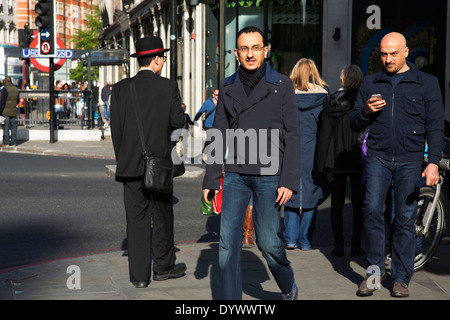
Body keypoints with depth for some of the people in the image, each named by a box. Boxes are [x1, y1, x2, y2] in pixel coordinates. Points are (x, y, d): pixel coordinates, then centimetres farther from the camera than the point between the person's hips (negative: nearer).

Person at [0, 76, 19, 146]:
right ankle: (13, 142, 9)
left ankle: (6, 143, -1)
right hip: (14, 111, 5)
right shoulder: (16, 89, 7)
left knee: (6, 128, -1)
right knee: (13, 127, 8)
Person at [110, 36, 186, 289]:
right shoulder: (169, 87, -6)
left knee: (137, 218, 5)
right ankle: (163, 266, 25)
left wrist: (122, 160, 11)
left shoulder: (121, 89, 1)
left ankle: (140, 274, 7)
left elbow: (116, 129, 1)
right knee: (162, 217, 13)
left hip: (131, 165, 2)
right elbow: (178, 122, -8)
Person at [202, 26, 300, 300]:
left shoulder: (282, 85, 0)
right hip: (235, 175, 3)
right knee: (228, 241, -1)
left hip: (269, 175, -3)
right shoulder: (228, 88, 9)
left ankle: (289, 288, 28)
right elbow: (219, 136, 12)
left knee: (268, 241, 0)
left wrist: (289, 181, -10)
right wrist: (211, 179, 8)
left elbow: (292, 136, -3)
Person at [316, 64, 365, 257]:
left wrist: (321, 162, 6)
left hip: (335, 161, 2)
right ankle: (356, 245, 6)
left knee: (337, 204, 7)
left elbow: (323, 133, 1)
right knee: (358, 204, 6)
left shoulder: (329, 102, -1)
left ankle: (338, 245, 8)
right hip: (358, 161, -2)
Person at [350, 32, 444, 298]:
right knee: (372, 210, -13)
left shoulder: (427, 83, 6)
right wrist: (366, 112, -6)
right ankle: (375, 268, 2)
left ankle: (401, 278, 11)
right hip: (378, 158, 2)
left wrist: (433, 162, -9)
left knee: (406, 218, 0)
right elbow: (355, 124, 16)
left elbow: (435, 126, 2)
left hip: (410, 160, -1)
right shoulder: (371, 83, 12)